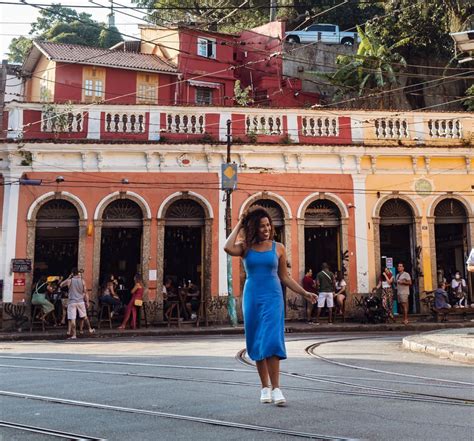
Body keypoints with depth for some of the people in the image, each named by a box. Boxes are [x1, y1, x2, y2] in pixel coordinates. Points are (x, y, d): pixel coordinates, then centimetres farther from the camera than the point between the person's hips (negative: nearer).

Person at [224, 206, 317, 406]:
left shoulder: (278, 248, 4)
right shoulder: (245, 247, 3)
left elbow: (284, 277, 10)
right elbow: (228, 248, -19)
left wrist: (304, 293, 4)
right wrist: (239, 225, -6)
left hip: (273, 296, -1)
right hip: (252, 297, 1)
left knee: (272, 340, -12)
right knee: (257, 343, 6)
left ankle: (275, 388, -9)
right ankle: (265, 387, 18)